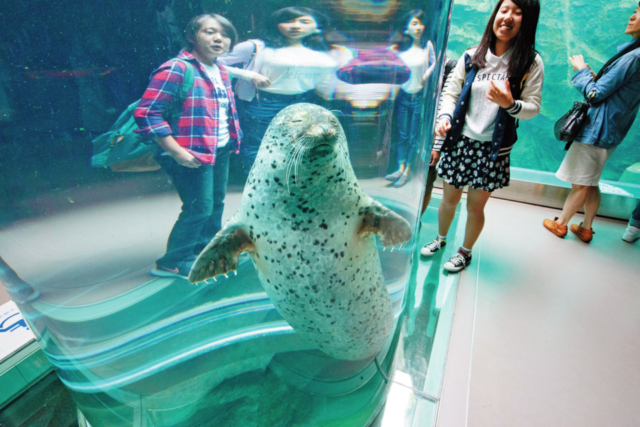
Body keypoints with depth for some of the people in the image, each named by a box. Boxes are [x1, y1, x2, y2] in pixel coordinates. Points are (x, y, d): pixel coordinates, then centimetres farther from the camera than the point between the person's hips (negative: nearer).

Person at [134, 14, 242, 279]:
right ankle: (174, 262, 15)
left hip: (221, 149, 9)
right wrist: (177, 152, -22)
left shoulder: (221, 72, 13)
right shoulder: (176, 69, -14)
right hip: (193, 154, -9)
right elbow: (146, 113, -18)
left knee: (217, 202, 17)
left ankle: (206, 248, 39)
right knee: (199, 208, -5)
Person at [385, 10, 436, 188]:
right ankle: (400, 168, 18)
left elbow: (433, 63, 4)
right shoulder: (400, 47, 1)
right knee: (402, 135, 8)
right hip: (403, 95, 2)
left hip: (419, 97, -1)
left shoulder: (427, 45, -4)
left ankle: (407, 171, 15)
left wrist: (426, 75, -9)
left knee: (414, 136, 4)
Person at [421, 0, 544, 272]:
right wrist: (444, 117, -14)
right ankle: (441, 239, 39)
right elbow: (451, 93, 5)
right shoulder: (472, 56, 3)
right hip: (460, 140, 2)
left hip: (493, 148, -1)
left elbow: (533, 108, -2)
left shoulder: (530, 63, -2)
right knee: (449, 199, 12)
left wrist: (509, 103, -22)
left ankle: (465, 252, 31)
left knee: (475, 206, 7)